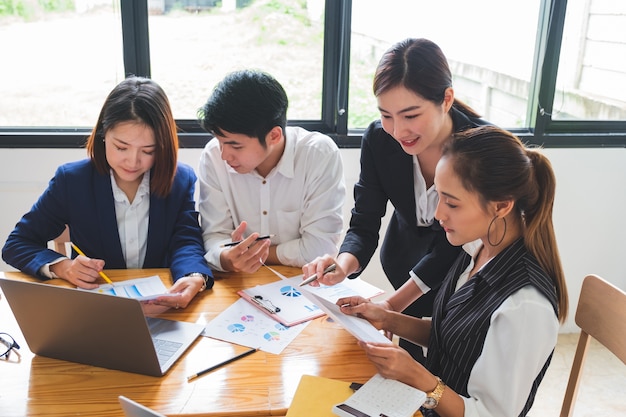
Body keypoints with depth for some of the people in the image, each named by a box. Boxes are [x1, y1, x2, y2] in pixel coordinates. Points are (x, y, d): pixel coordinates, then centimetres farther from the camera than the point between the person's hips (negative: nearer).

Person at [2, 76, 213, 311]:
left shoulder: (183, 180, -2)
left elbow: (187, 243, -9)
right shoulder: (71, 180, -4)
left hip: (164, 309, 0)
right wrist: (63, 267, -19)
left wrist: (195, 278, -33)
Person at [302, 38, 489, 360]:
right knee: (414, 349, 15)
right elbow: (364, 225, -18)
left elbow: (453, 248, -27)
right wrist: (344, 265, -40)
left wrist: (394, 304, -32)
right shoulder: (378, 139, -21)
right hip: (405, 258, 3)